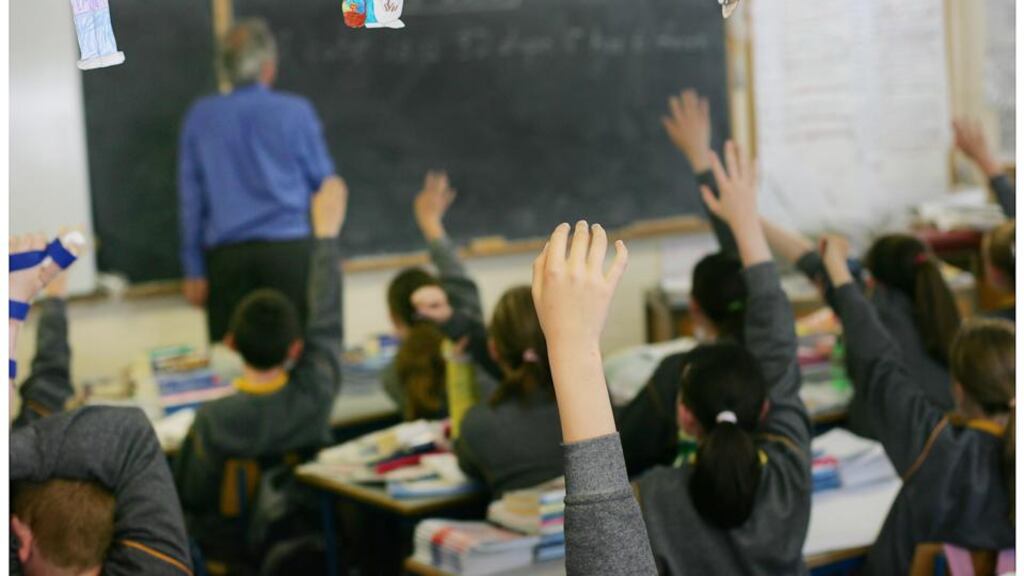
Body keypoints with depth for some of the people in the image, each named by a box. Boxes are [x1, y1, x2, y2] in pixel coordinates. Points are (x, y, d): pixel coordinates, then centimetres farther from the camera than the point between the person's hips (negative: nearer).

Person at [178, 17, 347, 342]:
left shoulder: (200, 117, 5)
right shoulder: (296, 112, -2)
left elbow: (190, 197, 7)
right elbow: (327, 183, 7)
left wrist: (194, 269, 11)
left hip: (226, 255, 2)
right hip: (288, 250, -2)